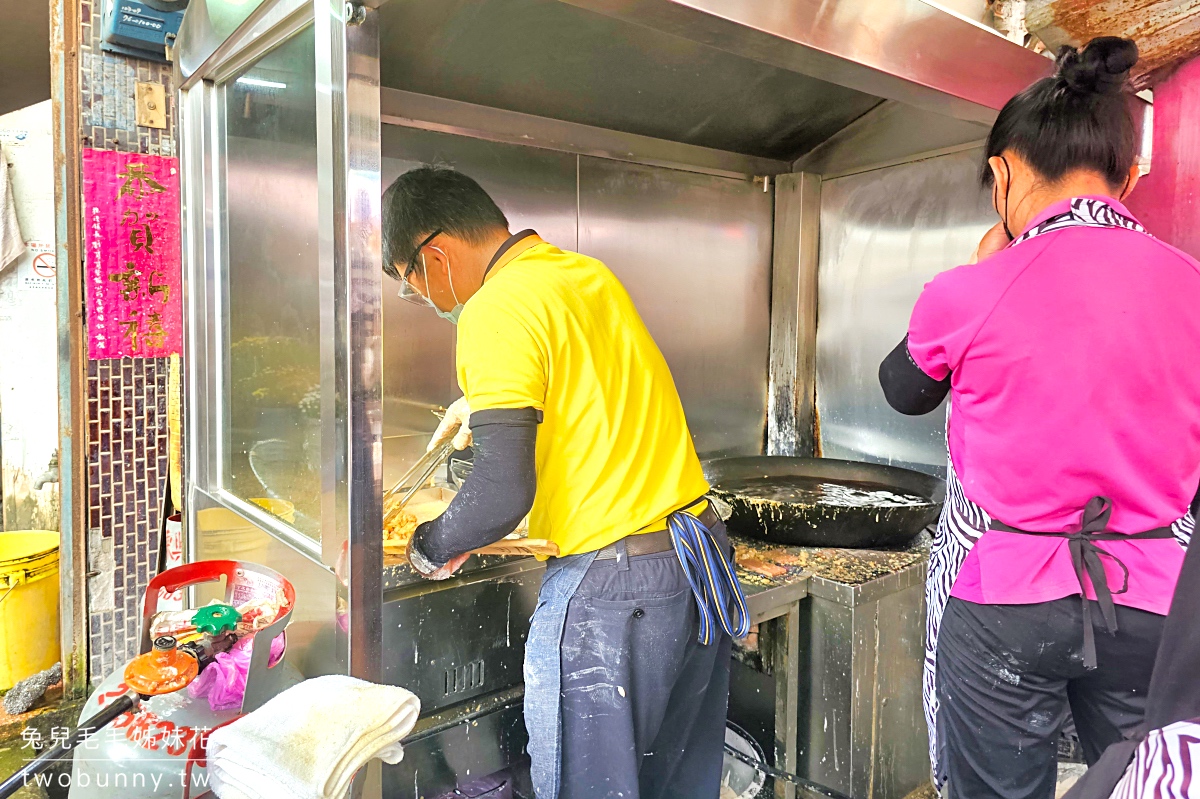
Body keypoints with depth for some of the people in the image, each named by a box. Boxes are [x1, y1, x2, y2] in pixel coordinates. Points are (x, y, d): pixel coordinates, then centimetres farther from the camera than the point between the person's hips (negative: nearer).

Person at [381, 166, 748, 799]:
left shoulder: (496, 310, -15)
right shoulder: (589, 274, 11)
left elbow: (505, 491, -20)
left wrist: (429, 548, -2)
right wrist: (485, 401, 35)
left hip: (611, 590, -9)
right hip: (702, 561, 9)